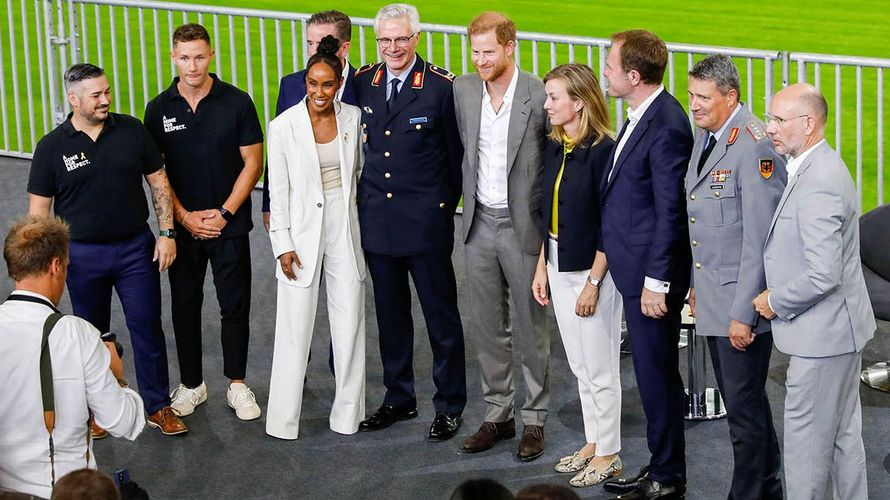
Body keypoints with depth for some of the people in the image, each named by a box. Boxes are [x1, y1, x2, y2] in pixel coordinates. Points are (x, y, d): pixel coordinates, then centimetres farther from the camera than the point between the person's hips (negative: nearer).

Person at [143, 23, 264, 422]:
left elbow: (253, 163, -4)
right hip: (182, 226, 2)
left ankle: (237, 385, 17)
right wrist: (185, 217, -7)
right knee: (185, 306, 9)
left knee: (235, 306, 4)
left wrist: (224, 214, -10)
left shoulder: (236, 103, -5)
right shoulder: (159, 109, 0)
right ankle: (191, 385, 22)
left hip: (230, 225, -1)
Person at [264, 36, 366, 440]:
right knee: (295, 327, 0)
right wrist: (283, 244, -7)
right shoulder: (283, 127, -8)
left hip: (345, 228, 3)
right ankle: (283, 419, 9)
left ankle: (348, 413, 20)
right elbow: (279, 190, -5)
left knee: (350, 322, 8)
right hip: (302, 232, -3)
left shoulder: (352, 118, 1)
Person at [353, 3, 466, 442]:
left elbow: (457, 155, -4)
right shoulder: (362, 82, 2)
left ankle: (449, 405, 17)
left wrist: (445, 206, 2)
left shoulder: (441, 87, -11)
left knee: (441, 315, 6)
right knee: (390, 315, 16)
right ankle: (398, 398, 29)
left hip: (426, 222, -5)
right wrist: (366, 198, 10)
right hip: (377, 220, 5)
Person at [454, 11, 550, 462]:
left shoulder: (539, 95, -13)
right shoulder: (462, 90, 0)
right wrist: (467, 202, 12)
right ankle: (497, 414, 24)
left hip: (523, 225, -4)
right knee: (487, 327, 12)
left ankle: (534, 419, 16)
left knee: (531, 328, 5)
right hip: (480, 223, 4)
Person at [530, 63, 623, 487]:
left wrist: (593, 283, -17)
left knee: (599, 368, 3)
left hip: (592, 269, -8)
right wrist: (541, 267, 12)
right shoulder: (554, 147, 5)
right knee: (579, 365, 16)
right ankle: (593, 443, 29)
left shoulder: (603, 151, -18)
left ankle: (608, 455, 15)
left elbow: (609, 225, -17)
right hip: (559, 266, 8)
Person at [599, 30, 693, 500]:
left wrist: (657, 282, -18)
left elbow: (670, 212, -21)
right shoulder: (644, 114, 8)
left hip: (652, 271, -10)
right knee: (652, 373, 18)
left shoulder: (666, 127, -22)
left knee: (657, 374, 2)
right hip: (635, 267, 10)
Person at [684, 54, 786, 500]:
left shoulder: (754, 147, -20)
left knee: (744, 406, -1)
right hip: (711, 296, 9)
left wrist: (744, 312, -21)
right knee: (740, 399, 19)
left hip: (741, 298, -9)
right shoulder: (704, 136, 9)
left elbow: (759, 240, -21)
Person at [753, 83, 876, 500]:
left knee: (806, 442, 0)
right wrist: (778, 296, 13)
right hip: (840, 329, 11)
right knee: (844, 434, 19)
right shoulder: (813, 168, 8)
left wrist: (776, 303, -14)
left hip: (822, 336, -11)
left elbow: (823, 275, -28)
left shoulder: (817, 185, -25)